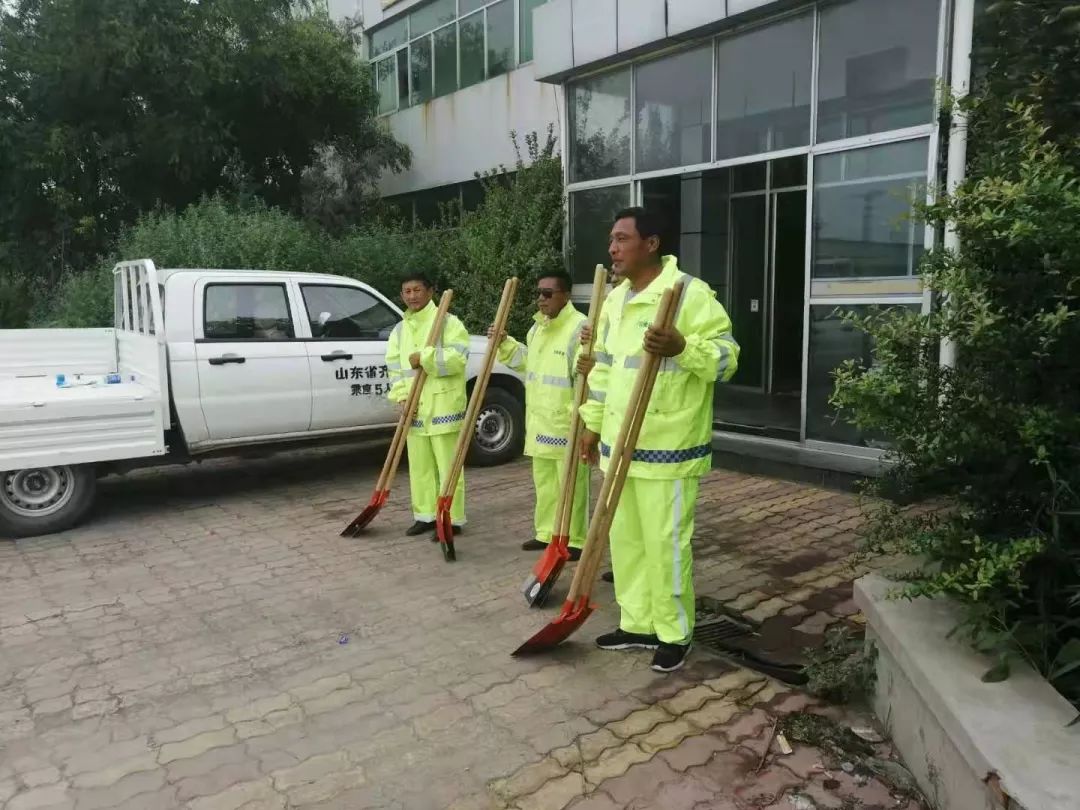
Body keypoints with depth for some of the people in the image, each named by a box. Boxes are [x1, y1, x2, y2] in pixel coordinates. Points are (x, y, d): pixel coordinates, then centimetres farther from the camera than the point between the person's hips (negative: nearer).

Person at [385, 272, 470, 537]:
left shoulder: (448, 322, -5)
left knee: (448, 467, -2)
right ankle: (425, 515, 25)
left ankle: (452, 519, 6)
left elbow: (457, 357, -19)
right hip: (414, 409, 7)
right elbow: (393, 367, 10)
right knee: (419, 467, 13)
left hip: (443, 407, -6)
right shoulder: (399, 330, 14)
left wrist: (423, 357, -20)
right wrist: (401, 397, -4)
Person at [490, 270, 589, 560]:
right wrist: (505, 344, 19)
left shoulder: (579, 326, -15)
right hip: (539, 420, 9)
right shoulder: (537, 327, 14)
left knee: (570, 485, 0)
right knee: (543, 482, 19)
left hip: (567, 421, -9)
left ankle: (574, 541, 9)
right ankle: (546, 532, 32)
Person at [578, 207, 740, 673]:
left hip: (667, 447, -8)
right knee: (625, 539, 15)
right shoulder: (615, 299, 14)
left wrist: (682, 347, -32)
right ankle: (637, 625, 30)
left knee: (665, 544, 0)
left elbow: (727, 357, -15)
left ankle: (674, 635, 18)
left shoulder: (690, 293, -11)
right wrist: (593, 424, 19)